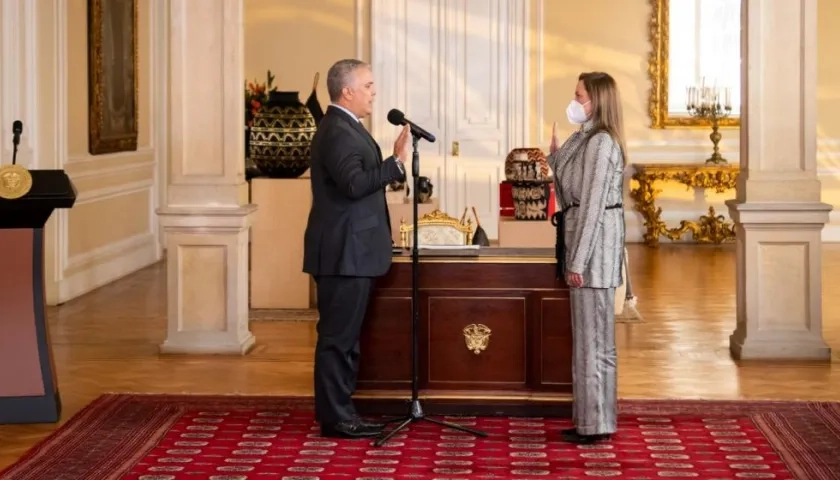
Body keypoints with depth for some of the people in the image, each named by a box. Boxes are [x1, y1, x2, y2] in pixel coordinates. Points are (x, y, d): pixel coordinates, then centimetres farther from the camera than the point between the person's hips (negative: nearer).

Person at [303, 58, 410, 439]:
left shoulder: (345, 127, 16)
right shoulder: (338, 131, -17)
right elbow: (354, 183, -28)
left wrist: (393, 162, 14)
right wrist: (397, 162, -28)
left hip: (351, 252, 11)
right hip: (343, 253, -11)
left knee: (345, 336, 15)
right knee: (338, 336, -5)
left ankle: (340, 412, 22)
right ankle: (334, 418, 1)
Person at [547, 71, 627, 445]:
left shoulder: (600, 142, -15)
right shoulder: (585, 140, 15)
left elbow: (592, 204, -19)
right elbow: (570, 192, 17)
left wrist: (578, 260, -19)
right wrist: (556, 153, 11)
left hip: (595, 243, -10)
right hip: (581, 238, 10)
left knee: (593, 336, -4)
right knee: (589, 335, 13)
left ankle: (596, 424, 2)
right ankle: (591, 419, 20)